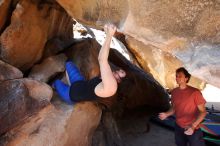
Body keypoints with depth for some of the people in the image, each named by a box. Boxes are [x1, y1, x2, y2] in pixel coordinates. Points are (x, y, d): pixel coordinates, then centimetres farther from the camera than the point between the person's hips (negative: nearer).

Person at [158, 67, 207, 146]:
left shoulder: (194, 92, -16)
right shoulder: (174, 92, 0)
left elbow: (202, 111, -13)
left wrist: (193, 126, -25)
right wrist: (166, 114, -9)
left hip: (193, 129, -5)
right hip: (178, 127, 5)